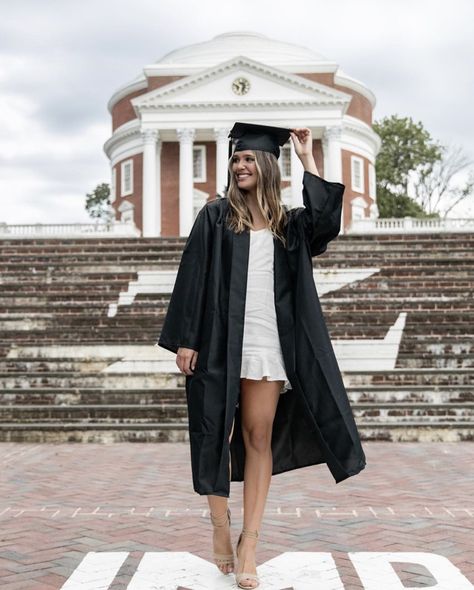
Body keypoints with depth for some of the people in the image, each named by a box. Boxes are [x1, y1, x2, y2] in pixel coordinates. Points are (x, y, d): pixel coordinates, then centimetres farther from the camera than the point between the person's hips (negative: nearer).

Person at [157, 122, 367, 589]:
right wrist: (185, 340, -8)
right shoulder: (216, 215, 5)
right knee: (217, 434, 4)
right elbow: (192, 277, 0)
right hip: (220, 340, -1)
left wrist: (308, 159, -4)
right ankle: (220, 526, 21)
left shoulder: (288, 222, 12)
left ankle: (248, 543, 8)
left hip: (268, 345, 2)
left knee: (259, 438, 2)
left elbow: (326, 223, -9)